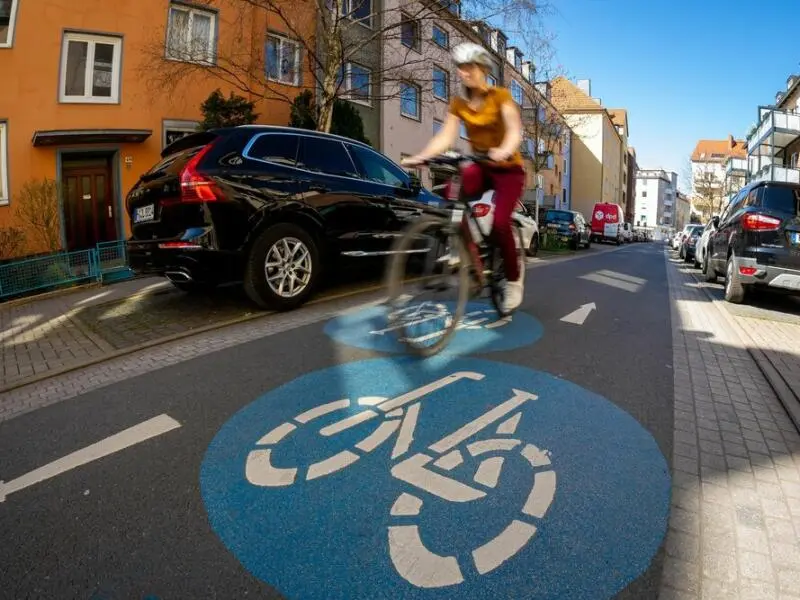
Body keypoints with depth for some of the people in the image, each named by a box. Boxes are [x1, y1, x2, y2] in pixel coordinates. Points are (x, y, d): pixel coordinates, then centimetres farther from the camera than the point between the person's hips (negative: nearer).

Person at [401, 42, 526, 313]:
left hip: (508, 168, -4)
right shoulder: (458, 103, 2)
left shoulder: (500, 95, -10)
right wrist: (421, 156, -30)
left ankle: (513, 279, 1)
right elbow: (446, 136, -12)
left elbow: (514, 129, -25)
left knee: (499, 224, -22)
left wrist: (504, 151, -47)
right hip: (480, 167, 4)